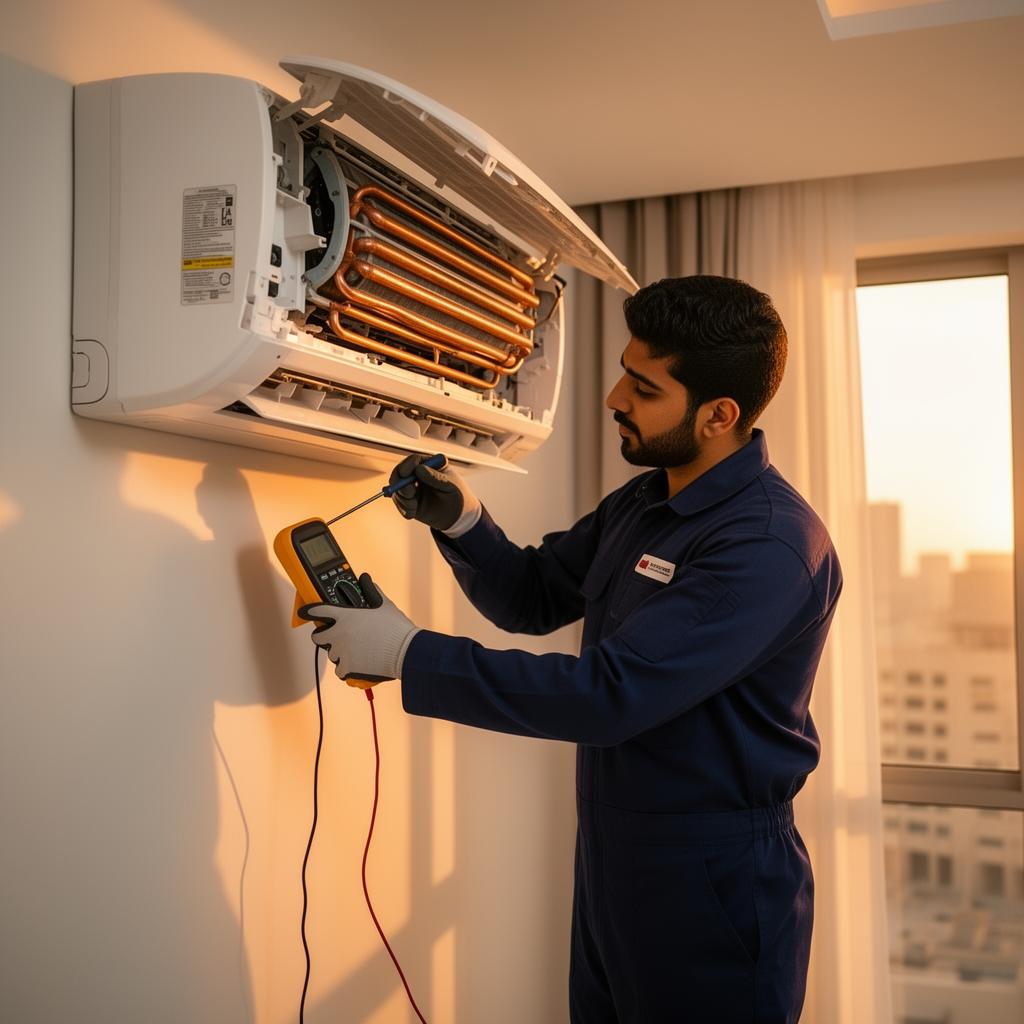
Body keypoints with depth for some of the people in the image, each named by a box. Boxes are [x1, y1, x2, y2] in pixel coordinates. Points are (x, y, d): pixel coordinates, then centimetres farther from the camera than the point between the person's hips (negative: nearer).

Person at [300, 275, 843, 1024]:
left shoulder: (768, 544, -24)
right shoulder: (642, 503, 5)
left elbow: (608, 694, -29)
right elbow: (532, 598, 13)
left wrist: (408, 655, -25)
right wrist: (461, 522, -7)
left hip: (714, 885, -8)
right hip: (610, 863, 8)